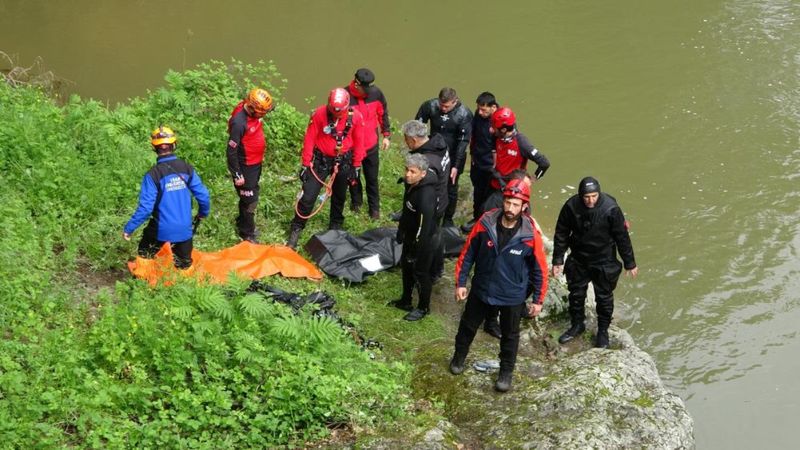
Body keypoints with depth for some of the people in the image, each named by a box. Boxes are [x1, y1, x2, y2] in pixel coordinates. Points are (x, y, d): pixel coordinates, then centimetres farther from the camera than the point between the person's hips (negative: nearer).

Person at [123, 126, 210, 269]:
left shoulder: (153, 174, -15)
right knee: (184, 264, 23)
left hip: (162, 230, -3)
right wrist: (203, 213, 19)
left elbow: (145, 208, -17)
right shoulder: (187, 168, -4)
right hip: (184, 230, 3)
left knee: (144, 257, 18)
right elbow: (203, 195, -2)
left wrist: (129, 228, -7)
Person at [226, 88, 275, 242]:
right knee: (249, 200, 3)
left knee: (251, 195, 24)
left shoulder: (254, 113, -7)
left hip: (256, 163, 9)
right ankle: (247, 234, 21)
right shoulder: (239, 122, -32)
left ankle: (242, 225, 44)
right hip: (245, 167, -9)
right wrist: (237, 175, -20)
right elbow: (231, 151, -25)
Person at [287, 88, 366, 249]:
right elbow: (309, 139, -13)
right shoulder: (319, 114, -20)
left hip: (343, 161, 2)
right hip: (321, 160, -2)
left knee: (339, 196, 20)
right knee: (308, 196, -7)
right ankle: (296, 229, 4)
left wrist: (356, 166, 3)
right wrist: (306, 164, -11)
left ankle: (336, 226, 40)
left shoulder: (356, 117, -14)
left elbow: (358, 143, -2)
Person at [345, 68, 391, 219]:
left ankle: (374, 208, 27)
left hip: (371, 145, 1)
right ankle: (356, 203, 41)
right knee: (353, 177, 18)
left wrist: (386, 135, 8)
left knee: (372, 178, 11)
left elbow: (383, 113, 5)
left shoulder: (375, 93, -12)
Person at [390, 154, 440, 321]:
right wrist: (401, 232, 20)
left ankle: (423, 308, 31)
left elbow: (424, 227, -31)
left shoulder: (426, 196, -36)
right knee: (406, 267, 24)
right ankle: (406, 301, 45)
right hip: (410, 236, 9)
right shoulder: (411, 184, -7)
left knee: (421, 273, 10)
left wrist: (415, 252, -24)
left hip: (424, 241, -9)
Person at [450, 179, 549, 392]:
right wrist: (460, 282, -3)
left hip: (513, 295, -2)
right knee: (468, 325, 22)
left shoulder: (531, 235, -23)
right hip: (482, 288, 2)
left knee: (510, 335, 17)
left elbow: (540, 269, -11)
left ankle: (506, 372, 40)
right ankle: (459, 357, 50)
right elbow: (468, 253, -7)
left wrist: (538, 300, -5)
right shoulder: (485, 223, -20)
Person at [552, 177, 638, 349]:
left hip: (604, 262, -2)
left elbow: (622, 237, -13)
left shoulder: (611, 209, -24)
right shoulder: (571, 206, -18)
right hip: (578, 260, 2)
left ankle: (603, 331, 31)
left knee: (604, 297, 12)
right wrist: (557, 260, -2)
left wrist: (630, 263, -5)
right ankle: (577, 325, 40)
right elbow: (561, 234, -5)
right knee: (576, 293, 17)